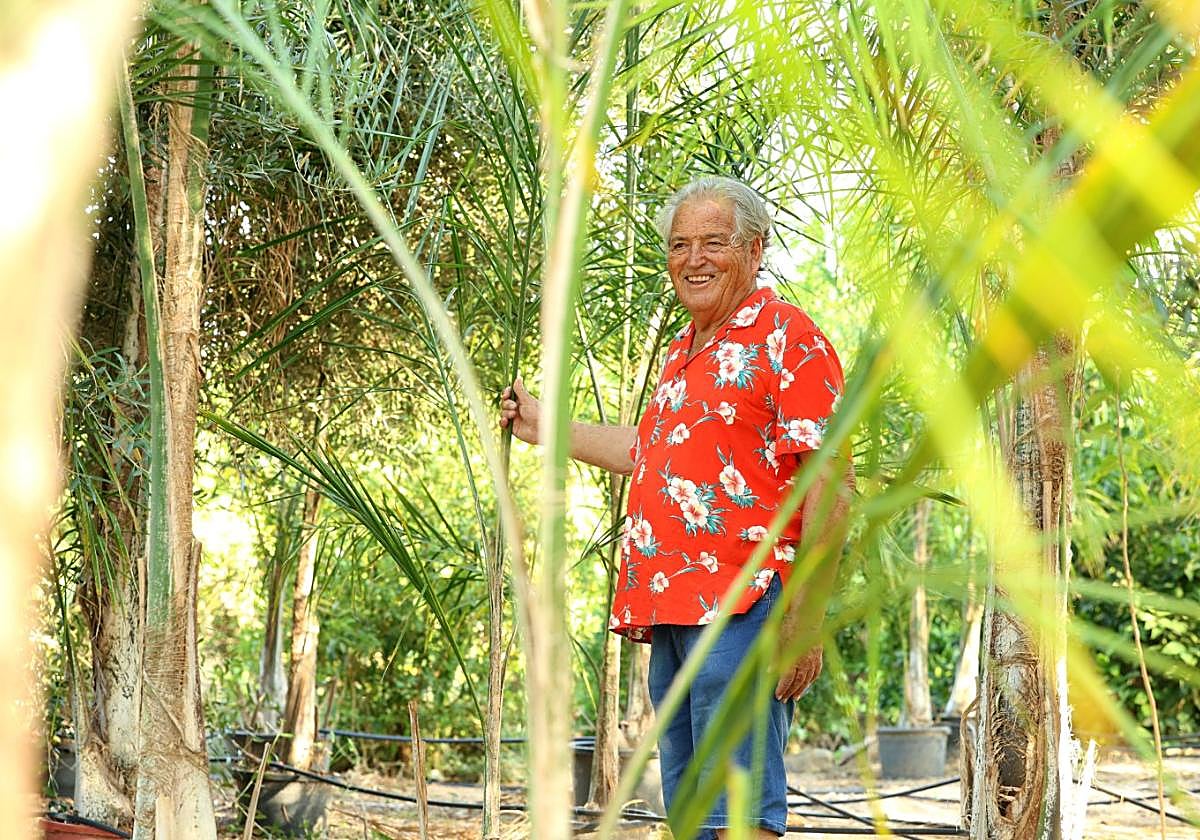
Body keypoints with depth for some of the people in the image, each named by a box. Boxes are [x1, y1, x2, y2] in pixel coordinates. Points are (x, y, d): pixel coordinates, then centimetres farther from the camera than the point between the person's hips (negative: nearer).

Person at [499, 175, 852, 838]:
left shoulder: (784, 336, -6)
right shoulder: (684, 351, 22)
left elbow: (829, 482, -13)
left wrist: (807, 619, -19)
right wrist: (546, 429, 40)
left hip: (742, 608, -9)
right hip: (675, 610, 9)